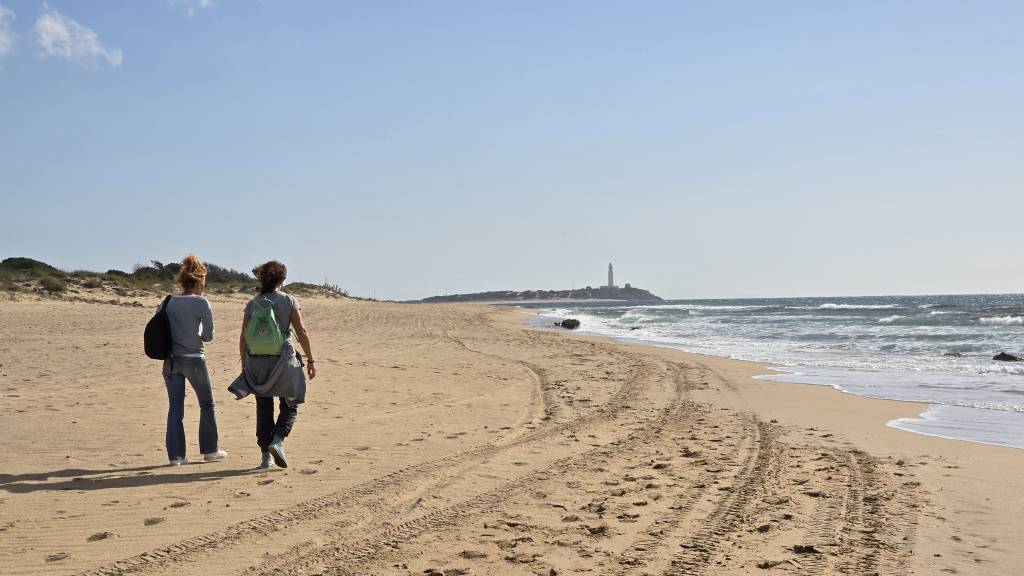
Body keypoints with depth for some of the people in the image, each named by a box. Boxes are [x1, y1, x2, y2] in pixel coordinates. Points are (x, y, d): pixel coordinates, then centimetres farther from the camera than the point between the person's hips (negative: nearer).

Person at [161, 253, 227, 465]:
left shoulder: (167, 303, 1)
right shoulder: (202, 304, -11)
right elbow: (209, 336, -7)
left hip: (171, 361, 3)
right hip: (194, 360, -3)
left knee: (175, 408, 7)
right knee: (207, 404, 14)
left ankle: (176, 455, 5)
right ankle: (210, 450, 23)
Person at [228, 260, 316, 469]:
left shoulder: (252, 304, 5)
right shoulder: (288, 301, -2)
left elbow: (243, 338, 5)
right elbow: (301, 332, -6)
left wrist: (244, 365, 13)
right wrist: (310, 360, 0)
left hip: (257, 364, 3)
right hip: (283, 362, -3)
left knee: (264, 409, 12)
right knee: (289, 406, 11)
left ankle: (265, 456, 12)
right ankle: (278, 440, -12)